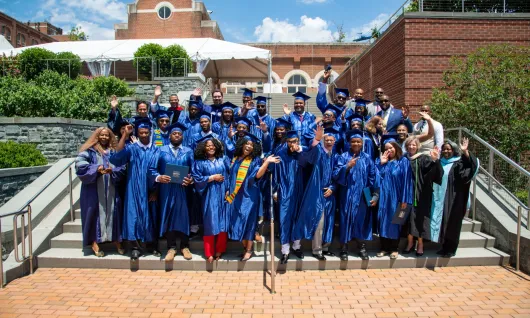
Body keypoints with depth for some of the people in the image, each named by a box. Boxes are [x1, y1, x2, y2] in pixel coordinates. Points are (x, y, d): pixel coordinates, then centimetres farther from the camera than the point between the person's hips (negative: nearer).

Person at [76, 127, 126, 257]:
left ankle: (117, 241, 10)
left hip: (111, 190, 3)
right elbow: (80, 164, -9)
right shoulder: (89, 151, 4)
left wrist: (112, 171, -15)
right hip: (94, 190, -2)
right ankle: (94, 243, 3)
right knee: (95, 213, -2)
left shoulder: (114, 152, 13)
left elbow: (122, 169, 5)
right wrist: (96, 168, -21)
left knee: (113, 213, 3)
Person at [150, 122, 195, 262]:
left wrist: (191, 180, -16)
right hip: (166, 190, 0)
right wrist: (158, 177, -18)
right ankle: (171, 247, 15)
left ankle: (184, 246, 17)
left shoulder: (189, 151, 8)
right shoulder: (161, 150, 7)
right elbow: (152, 169, 2)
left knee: (183, 216, 4)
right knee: (168, 217, 5)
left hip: (183, 190, 0)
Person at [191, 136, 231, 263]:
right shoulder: (199, 162, 2)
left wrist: (229, 190, -6)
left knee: (223, 223, 3)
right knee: (210, 223, 1)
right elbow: (197, 179, -6)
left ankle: (219, 250, 15)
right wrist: (213, 177, -10)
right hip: (209, 196, -2)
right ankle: (209, 253, 8)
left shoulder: (223, 159, 8)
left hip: (223, 195, 2)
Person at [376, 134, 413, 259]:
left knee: (394, 221, 5)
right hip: (383, 197, 3)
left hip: (395, 197, -3)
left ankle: (394, 248, 16)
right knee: (383, 221, 5)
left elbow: (406, 180, -7)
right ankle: (384, 248, 15)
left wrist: (404, 199, -12)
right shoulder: (380, 161, 10)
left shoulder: (403, 161, -2)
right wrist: (381, 163, -6)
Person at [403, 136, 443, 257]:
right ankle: (410, 242, 19)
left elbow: (435, 172, -16)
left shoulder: (424, 159, -2)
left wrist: (435, 160, -35)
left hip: (421, 194, -2)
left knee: (420, 217, 3)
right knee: (409, 217, 7)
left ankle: (420, 244, 13)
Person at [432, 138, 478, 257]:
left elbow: (473, 165, -21)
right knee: (442, 222, 11)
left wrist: (465, 151, -31)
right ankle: (445, 247, 23)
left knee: (451, 224, 2)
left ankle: (451, 249, 14)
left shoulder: (459, 163, -4)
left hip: (452, 200, -5)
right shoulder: (440, 163, 12)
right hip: (440, 199, 5)